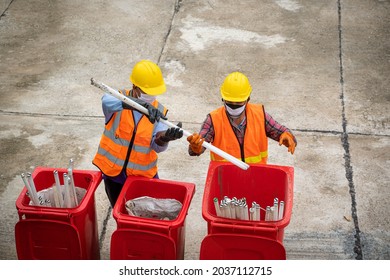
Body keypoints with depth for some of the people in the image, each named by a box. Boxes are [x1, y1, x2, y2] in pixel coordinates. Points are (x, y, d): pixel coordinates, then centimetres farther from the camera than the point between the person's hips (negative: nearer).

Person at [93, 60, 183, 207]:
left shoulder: (159, 111, -5)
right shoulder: (119, 99, -12)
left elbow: (157, 146, -15)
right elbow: (107, 101, -39)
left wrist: (164, 138, -40)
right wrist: (143, 104, -53)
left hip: (144, 175, 1)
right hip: (113, 173, 0)